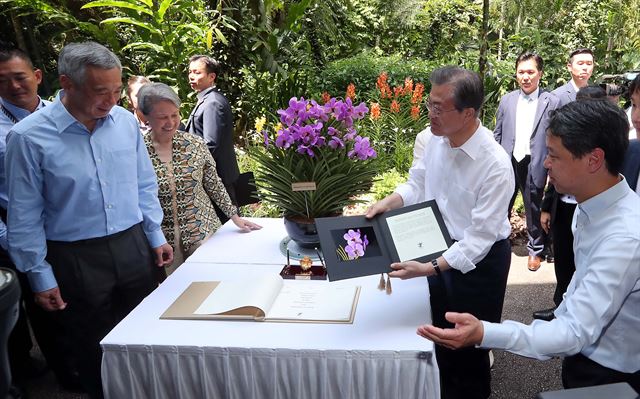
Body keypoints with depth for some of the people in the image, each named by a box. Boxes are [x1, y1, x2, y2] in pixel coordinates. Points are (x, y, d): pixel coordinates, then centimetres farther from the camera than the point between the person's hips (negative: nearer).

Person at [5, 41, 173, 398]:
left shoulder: (126, 121, -1)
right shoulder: (28, 137, -12)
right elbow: (25, 217, -7)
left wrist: (156, 235, 8)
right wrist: (40, 276, -6)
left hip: (134, 249, 4)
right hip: (74, 260, -3)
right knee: (95, 355, 14)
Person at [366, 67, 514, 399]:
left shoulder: (496, 165, -29)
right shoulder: (436, 138, -11)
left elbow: (480, 237, -26)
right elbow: (418, 184, 5)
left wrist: (430, 268, -31)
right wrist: (387, 203, -13)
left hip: (479, 259, -6)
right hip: (443, 247, 6)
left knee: (469, 344, 15)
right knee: (442, 334, 25)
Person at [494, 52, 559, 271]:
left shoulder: (551, 101, -4)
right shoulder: (507, 100, 4)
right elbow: (497, 135, 8)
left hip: (534, 165, -2)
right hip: (507, 163, 2)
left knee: (534, 210, 11)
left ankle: (536, 250, 27)